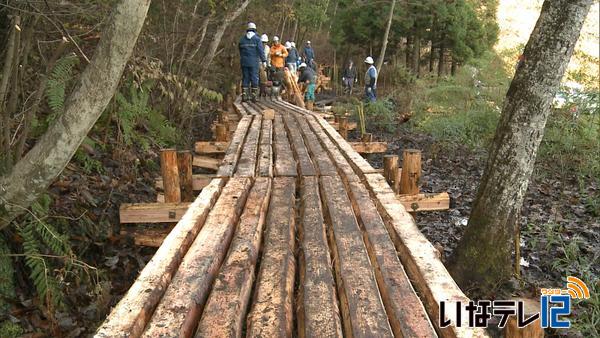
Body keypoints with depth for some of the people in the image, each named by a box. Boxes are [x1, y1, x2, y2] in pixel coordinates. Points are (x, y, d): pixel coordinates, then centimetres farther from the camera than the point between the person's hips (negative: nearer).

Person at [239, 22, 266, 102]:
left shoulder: (242, 39, 10)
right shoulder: (257, 39, -4)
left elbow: (240, 51, 15)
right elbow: (261, 51, -10)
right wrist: (264, 61, -10)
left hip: (244, 62, 4)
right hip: (254, 62, -4)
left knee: (245, 78, 7)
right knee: (254, 78, 1)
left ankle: (244, 95, 6)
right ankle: (253, 96, 0)